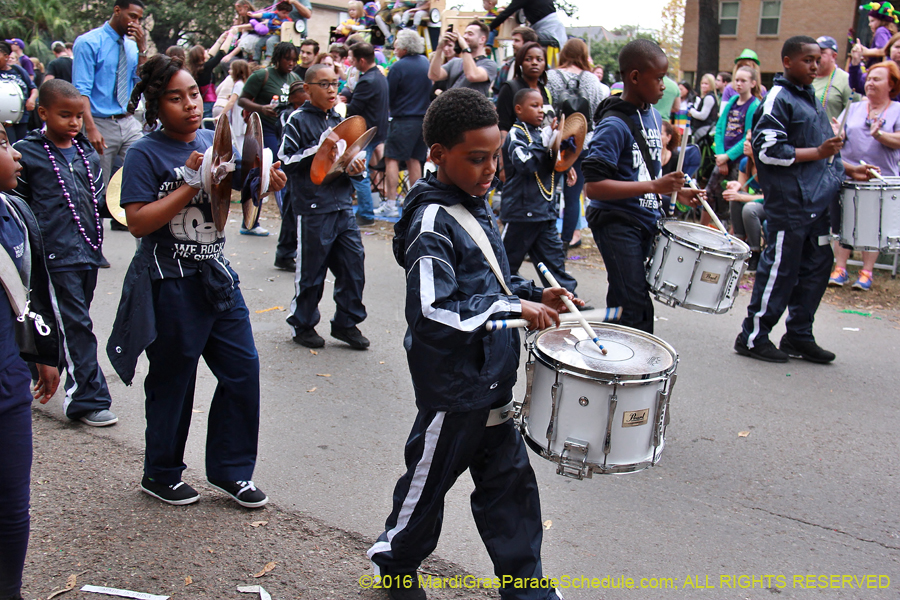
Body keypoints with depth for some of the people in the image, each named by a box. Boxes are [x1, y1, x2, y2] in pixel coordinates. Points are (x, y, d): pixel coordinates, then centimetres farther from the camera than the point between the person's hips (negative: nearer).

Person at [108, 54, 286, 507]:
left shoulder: (214, 141, 6)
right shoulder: (145, 153, -11)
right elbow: (138, 222, -18)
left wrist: (269, 177, -14)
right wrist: (191, 182, -21)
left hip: (217, 277, 6)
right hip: (169, 285, -6)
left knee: (243, 367, 7)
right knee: (173, 380, 8)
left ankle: (230, 470, 23)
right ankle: (160, 474, 29)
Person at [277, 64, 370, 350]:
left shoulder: (338, 120, 15)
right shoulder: (298, 120, -4)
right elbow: (287, 159, -11)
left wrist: (355, 165, 1)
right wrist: (319, 149, -17)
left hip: (342, 205, 6)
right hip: (313, 208, -6)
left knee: (354, 264, 4)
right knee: (311, 270, 4)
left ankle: (346, 323, 18)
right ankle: (303, 325, 21)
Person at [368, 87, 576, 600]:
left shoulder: (477, 204, 7)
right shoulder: (432, 222, -22)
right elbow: (434, 312, -31)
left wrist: (535, 294, 4)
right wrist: (515, 309, -26)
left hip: (490, 379, 8)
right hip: (454, 384, -8)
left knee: (509, 481, 15)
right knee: (430, 478, 12)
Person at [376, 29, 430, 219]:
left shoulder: (398, 67, -12)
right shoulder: (425, 62, 7)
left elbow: (388, 95, -6)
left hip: (403, 119, -7)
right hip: (424, 118, 7)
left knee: (392, 159, -2)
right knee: (414, 160, 12)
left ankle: (391, 204, -7)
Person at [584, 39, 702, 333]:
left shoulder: (653, 116, 10)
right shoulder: (613, 125, -17)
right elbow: (593, 185, -24)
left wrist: (675, 190, 9)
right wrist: (654, 186, -26)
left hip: (645, 221, 8)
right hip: (616, 223, -8)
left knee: (622, 302, 16)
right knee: (637, 309, -9)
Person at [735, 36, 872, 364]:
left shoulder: (809, 98, 18)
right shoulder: (779, 99, -10)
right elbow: (768, 150, -20)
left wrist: (848, 168, 17)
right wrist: (817, 153, -18)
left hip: (816, 201, 9)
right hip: (789, 204, -9)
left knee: (817, 266, 11)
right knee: (780, 269, -3)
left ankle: (799, 335, 22)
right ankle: (752, 337, 8)